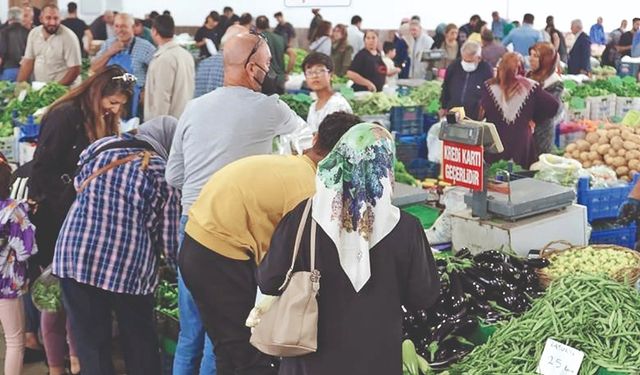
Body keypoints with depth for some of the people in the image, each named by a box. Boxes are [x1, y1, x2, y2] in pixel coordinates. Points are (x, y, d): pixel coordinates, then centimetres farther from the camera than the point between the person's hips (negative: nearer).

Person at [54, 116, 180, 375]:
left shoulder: (98, 147, 10)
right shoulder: (164, 173, 1)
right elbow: (169, 240, -1)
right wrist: (181, 264, 17)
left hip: (75, 256, 2)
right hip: (130, 266, -2)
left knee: (90, 342, 10)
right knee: (140, 345, 16)